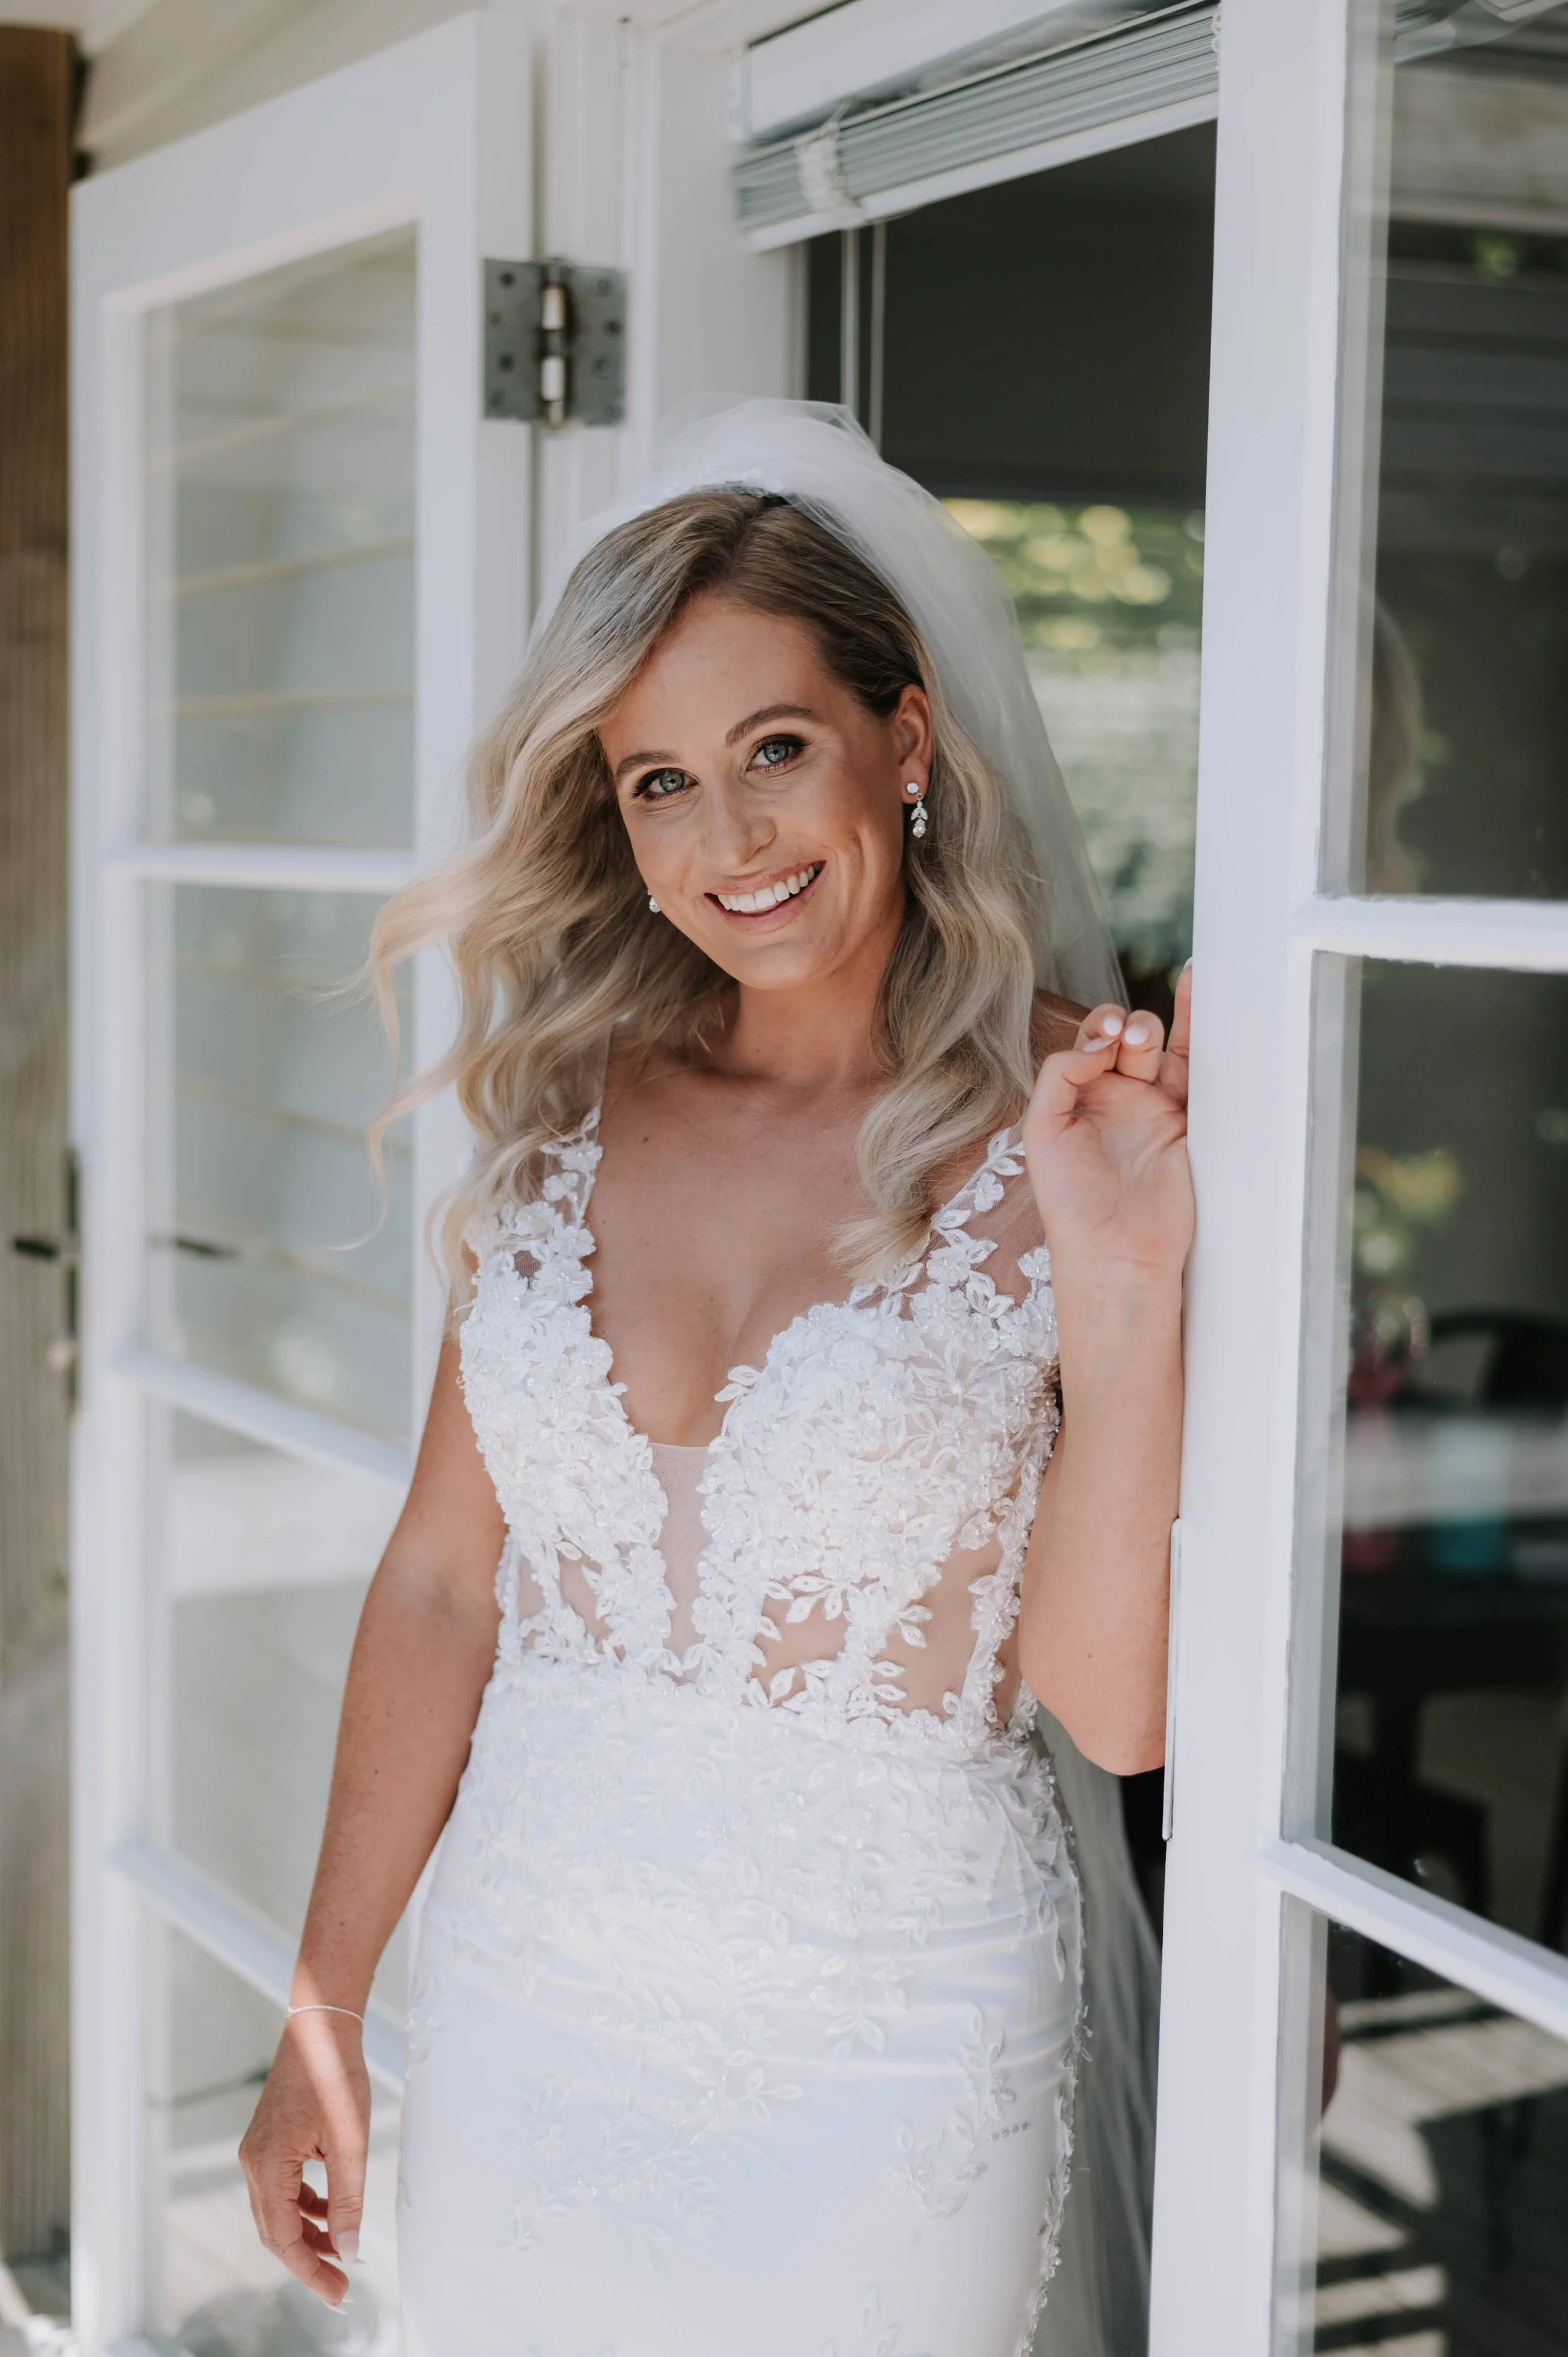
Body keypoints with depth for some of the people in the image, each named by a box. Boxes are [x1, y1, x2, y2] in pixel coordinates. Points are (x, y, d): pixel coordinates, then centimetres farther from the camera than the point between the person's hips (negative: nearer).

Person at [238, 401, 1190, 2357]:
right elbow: (442, 1580, 5)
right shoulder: (566, 1111, -1)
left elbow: (1117, 1715, -14)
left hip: (886, 2051, -3)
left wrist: (1124, 1294, -25)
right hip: (520, 2015, 3)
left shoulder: (1071, 1130, -11)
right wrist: (323, 2011, 8)